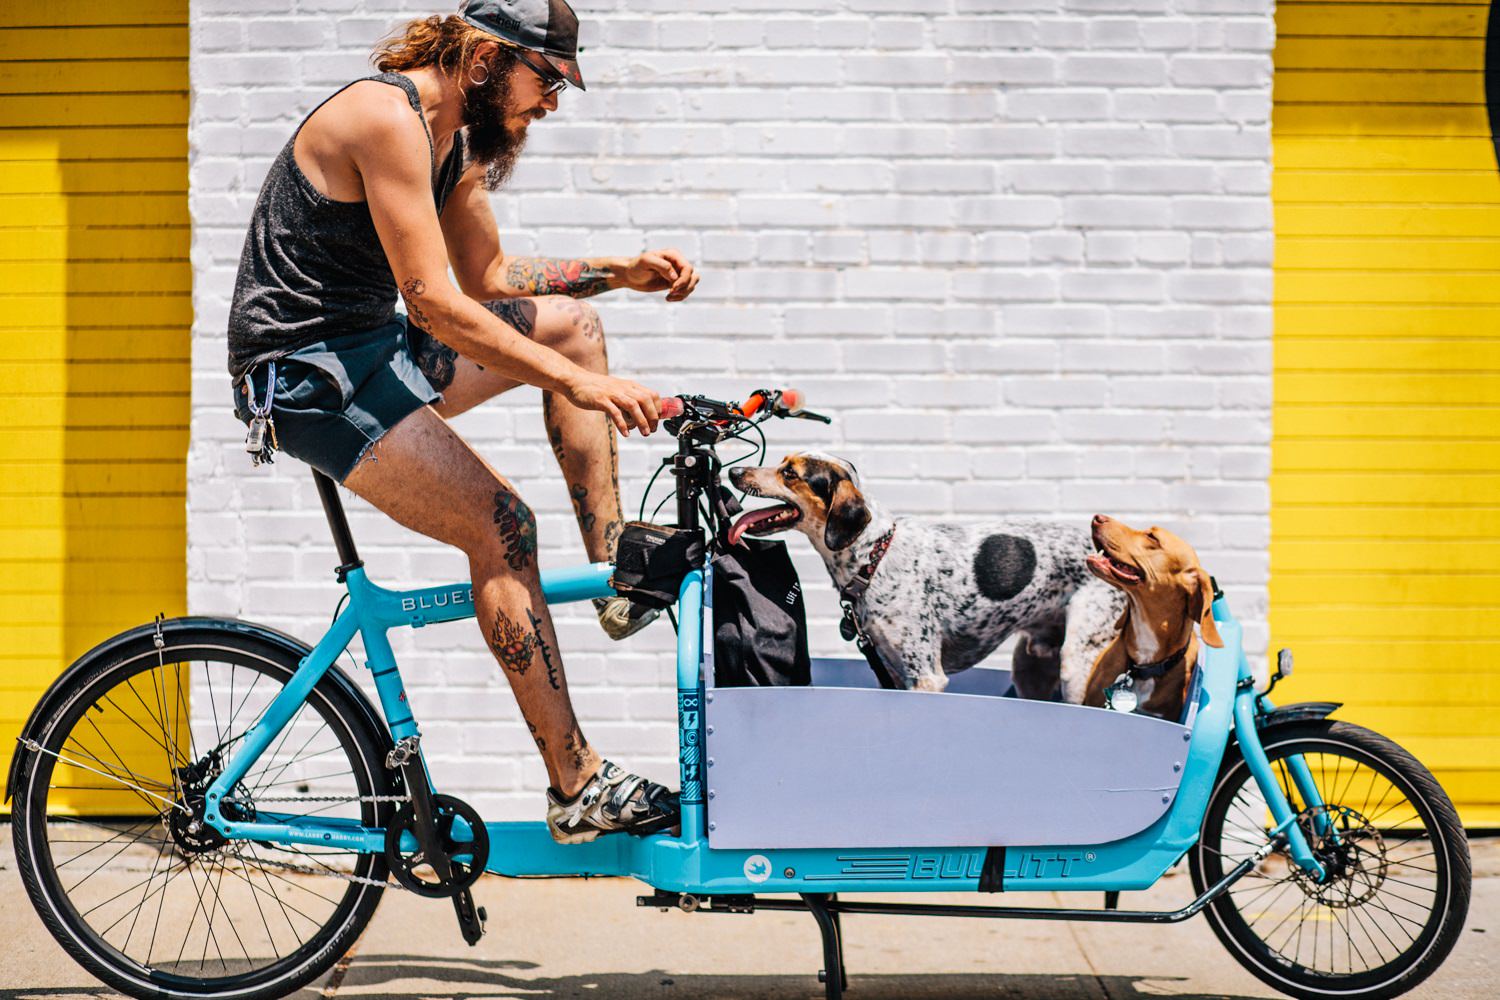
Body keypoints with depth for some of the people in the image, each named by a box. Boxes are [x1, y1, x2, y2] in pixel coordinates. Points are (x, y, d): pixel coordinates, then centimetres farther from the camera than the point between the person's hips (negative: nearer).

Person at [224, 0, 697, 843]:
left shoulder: (457, 136, 10)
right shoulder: (387, 117, -20)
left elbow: (488, 276, 22)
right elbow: (434, 303, -26)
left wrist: (623, 272, 11)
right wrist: (578, 382, -27)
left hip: (373, 352, 10)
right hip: (307, 370, -10)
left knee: (570, 321, 10)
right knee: (502, 526, -19)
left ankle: (618, 574, 7)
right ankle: (578, 787, -16)